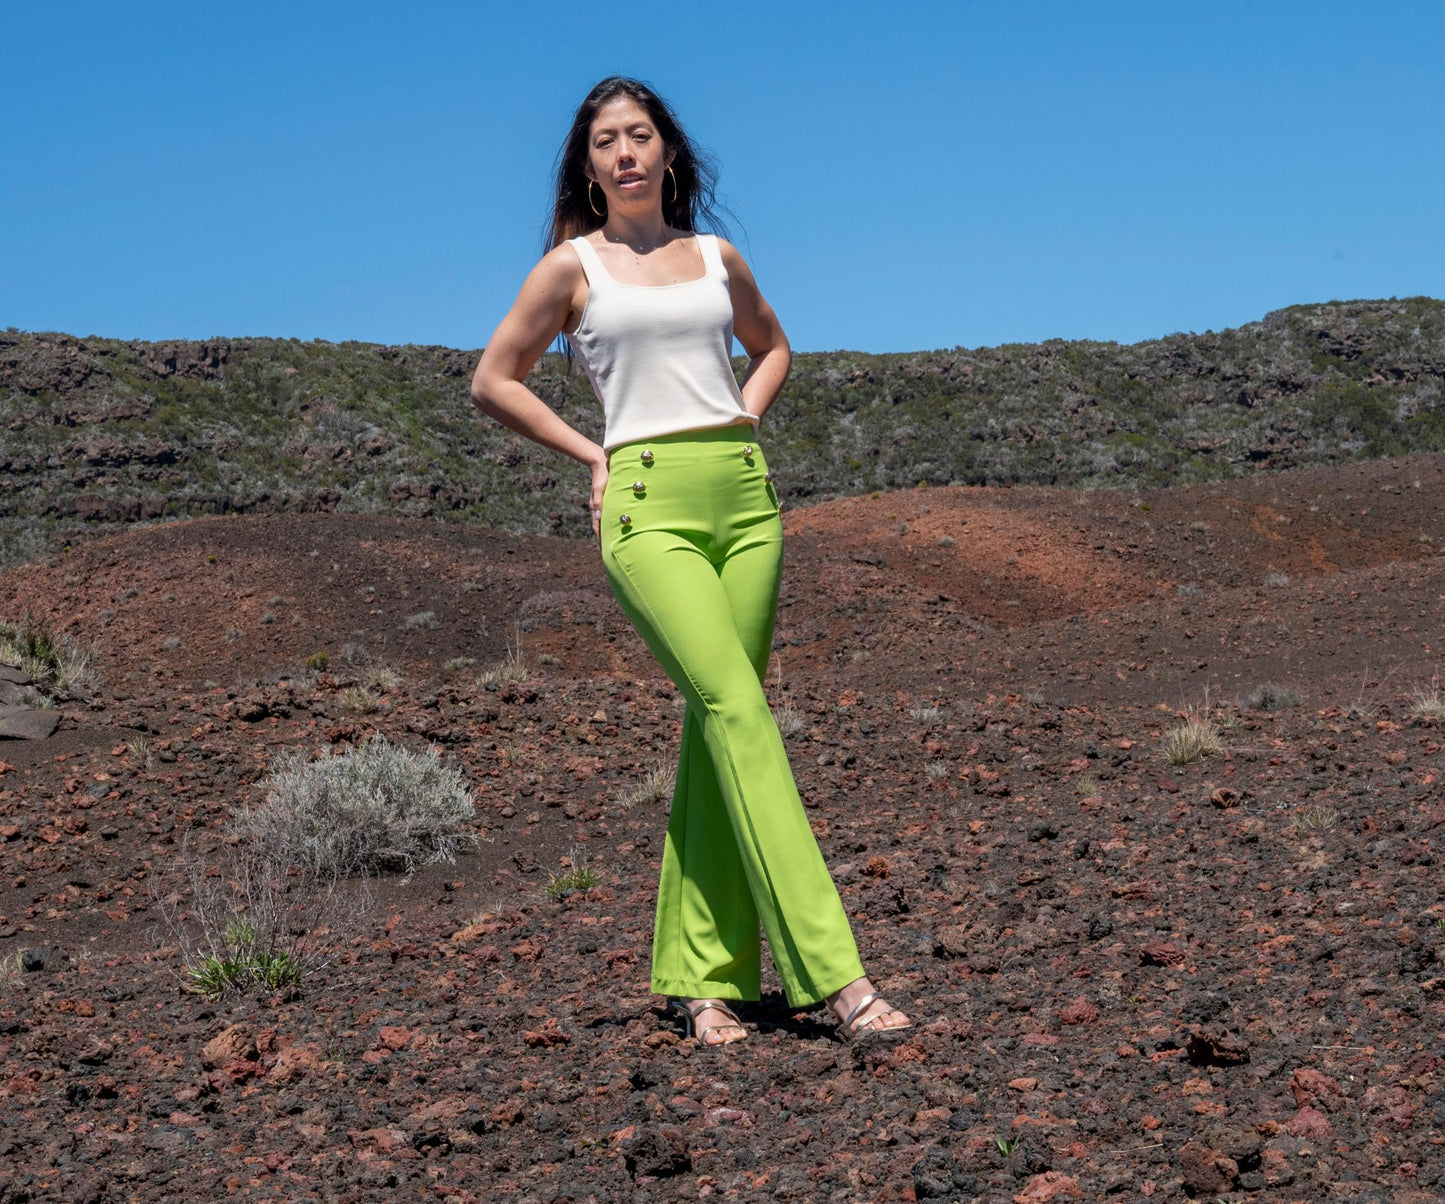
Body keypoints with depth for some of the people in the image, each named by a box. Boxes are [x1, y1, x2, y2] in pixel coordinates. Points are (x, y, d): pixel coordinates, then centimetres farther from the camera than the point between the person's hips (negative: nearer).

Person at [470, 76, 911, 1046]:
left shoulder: (718, 259, 15)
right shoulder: (573, 266, 6)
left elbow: (771, 346, 32)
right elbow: (494, 381, 12)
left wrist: (743, 418, 14)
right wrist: (590, 454, 5)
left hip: (745, 496, 4)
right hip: (649, 504, -4)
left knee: (715, 727, 0)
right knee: (739, 712, -17)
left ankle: (704, 974, 7)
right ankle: (832, 970, -22)